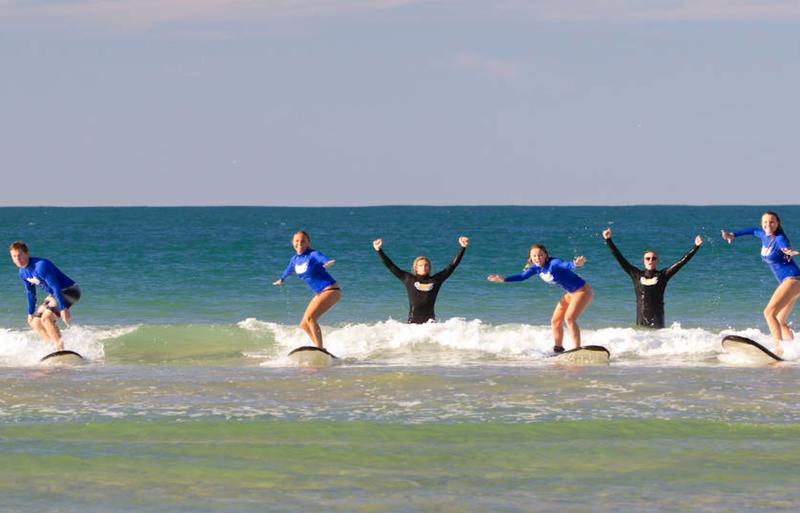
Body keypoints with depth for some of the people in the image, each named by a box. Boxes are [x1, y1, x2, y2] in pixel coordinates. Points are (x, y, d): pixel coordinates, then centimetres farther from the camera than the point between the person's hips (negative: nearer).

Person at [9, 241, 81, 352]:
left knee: (46, 317, -28)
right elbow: (30, 293, 16)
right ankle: (54, 347, 13)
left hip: (69, 291, -10)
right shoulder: (23, 273, 1)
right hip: (53, 294, 10)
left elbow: (56, 287, -30)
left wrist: (63, 309, -34)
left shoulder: (41, 266, -27)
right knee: (35, 322, 9)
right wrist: (30, 314, 20)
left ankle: (60, 349, -25)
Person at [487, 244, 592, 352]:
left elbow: (566, 265, -49)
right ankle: (558, 349, 27)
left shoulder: (553, 263, -28)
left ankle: (577, 350, -18)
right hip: (570, 293, 9)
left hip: (581, 291, -9)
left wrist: (575, 264, -71)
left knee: (569, 318, -23)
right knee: (555, 321, 11)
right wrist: (504, 279, -1)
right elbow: (522, 276, 8)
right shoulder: (537, 267, -3)